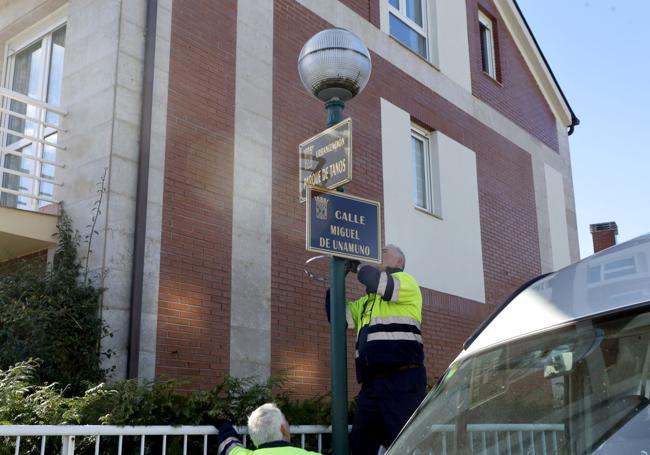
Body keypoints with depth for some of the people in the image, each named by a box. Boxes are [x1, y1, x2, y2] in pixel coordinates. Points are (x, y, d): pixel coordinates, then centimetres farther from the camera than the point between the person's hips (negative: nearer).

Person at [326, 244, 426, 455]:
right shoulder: (366, 302, 29)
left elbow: (383, 284, -14)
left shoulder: (405, 281, 8)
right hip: (371, 383, 7)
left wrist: (357, 265, 2)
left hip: (402, 379, -7)